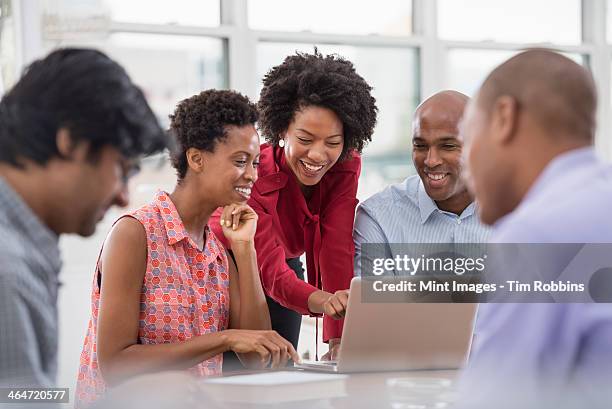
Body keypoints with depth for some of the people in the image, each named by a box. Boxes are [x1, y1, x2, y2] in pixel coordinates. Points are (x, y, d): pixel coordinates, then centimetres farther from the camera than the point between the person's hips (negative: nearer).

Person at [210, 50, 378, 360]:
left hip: (286, 267, 4)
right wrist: (325, 302, -61)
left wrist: (339, 340, -37)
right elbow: (272, 272, -41)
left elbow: (337, 250, -27)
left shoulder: (346, 166, -21)